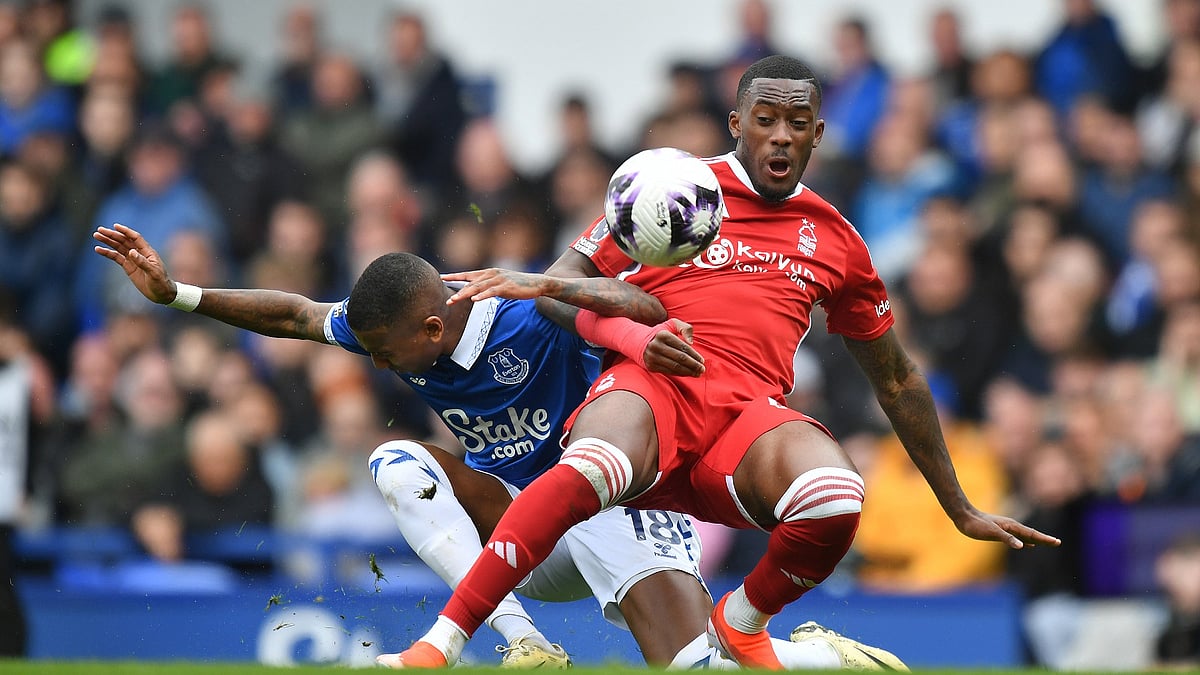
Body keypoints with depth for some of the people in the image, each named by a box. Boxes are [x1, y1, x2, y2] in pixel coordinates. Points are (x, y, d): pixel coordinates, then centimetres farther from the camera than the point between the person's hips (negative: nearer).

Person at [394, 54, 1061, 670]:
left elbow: (897, 379, 29)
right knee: (588, 473, -40)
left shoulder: (835, 239, 21)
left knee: (836, 497, -34)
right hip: (651, 386, -2)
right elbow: (568, 279, 15)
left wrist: (960, 509, 30)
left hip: (751, 409, 2)